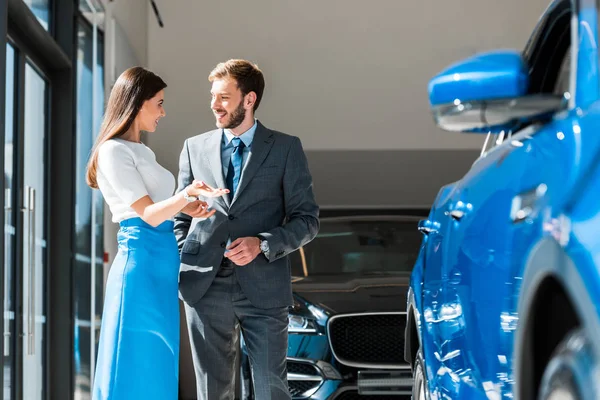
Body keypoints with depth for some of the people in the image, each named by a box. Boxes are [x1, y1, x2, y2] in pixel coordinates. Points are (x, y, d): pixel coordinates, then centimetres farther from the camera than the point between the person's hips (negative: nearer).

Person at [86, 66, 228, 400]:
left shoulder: (142, 152, 19)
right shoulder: (114, 151, -10)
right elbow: (148, 214, -17)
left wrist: (190, 207, 6)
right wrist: (187, 194, -33)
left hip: (163, 266, 10)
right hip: (142, 265, -10)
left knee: (157, 369, 12)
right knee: (138, 368, -5)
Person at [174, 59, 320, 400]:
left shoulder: (286, 148, 4)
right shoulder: (195, 148, 11)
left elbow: (307, 219, 2)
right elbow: (181, 218, 16)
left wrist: (263, 244, -13)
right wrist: (180, 265, 1)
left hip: (263, 287, -2)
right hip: (206, 285, 2)